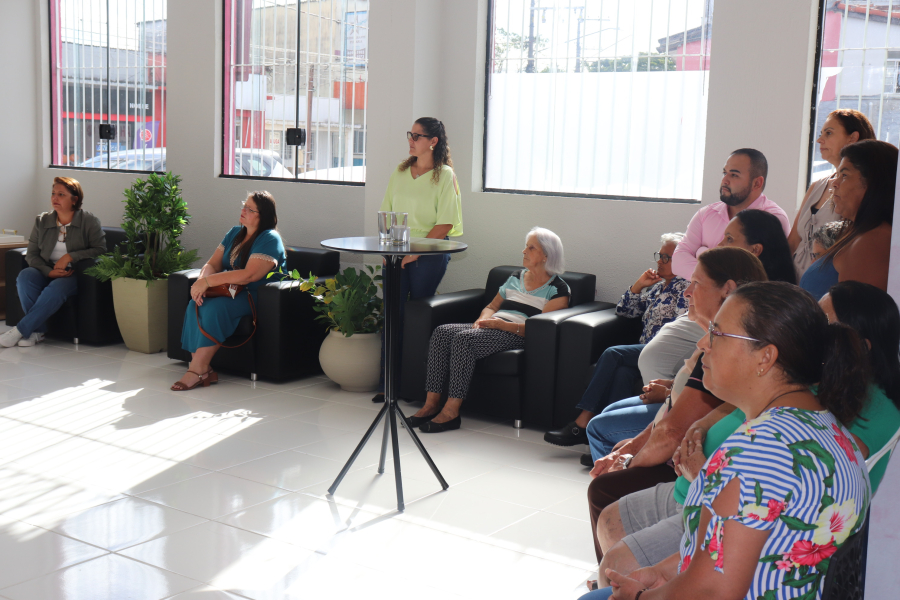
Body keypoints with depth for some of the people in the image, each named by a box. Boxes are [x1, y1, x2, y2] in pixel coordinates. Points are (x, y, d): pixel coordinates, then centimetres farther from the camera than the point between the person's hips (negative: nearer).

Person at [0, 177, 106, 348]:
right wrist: (49, 271, -14)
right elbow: (31, 254, 5)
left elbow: (100, 250, -8)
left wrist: (70, 257, -16)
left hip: (75, 275, -4)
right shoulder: (41, 221, 10)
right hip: (47, 273, 4)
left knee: (57, 287, -36)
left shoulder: (89, 221, 1)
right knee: (25, 276, -29)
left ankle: (20, 330, -29)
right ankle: (37, 331, -25)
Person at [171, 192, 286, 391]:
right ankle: (201, 369, -27)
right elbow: (213, 264, 12)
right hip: (229, 291, 7)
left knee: (215, 307, -32)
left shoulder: (270, 240, -11)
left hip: (256, 299, -7)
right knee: (195, 304, -22)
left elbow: (250, 275, -23)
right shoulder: (234, 233, 16)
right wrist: (200, 281, -13)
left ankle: (198, 370, -29)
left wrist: (208, 281, -24)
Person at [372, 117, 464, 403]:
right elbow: (387, 214, 14)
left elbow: (445, 223, -9)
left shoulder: (445, 175, -4)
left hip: (429, 254, -4)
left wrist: (416, 251, -13)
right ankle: (387, 383, 3)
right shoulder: (400, 172, 12)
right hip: (397, 253, 4)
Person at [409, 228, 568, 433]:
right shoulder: (516, 278, 25)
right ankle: (431, 404, -24)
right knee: (442, 331, -20)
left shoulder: (558, 289, 1)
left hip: (517, 334, -7)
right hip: (492, 327, 7)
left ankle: (451, 411, -31)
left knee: (464, 338, -32)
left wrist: (502, 324, -19)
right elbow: (492, 306, 26)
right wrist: (483, 319, 1)